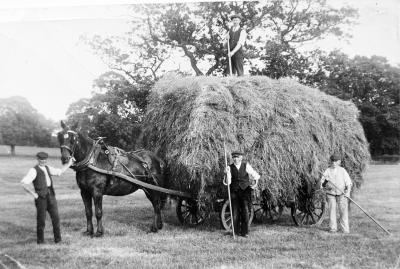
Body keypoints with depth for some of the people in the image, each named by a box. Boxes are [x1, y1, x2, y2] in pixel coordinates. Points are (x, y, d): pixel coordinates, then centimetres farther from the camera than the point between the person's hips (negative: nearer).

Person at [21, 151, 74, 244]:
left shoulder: (47, 168, 14)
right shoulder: (34, 170, -8)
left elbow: (59, 172, 24)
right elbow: (24, 183, -17)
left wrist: (69, 164, 18)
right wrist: (33, 194, -14)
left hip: (51, 196, 5)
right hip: (40, 197, -5)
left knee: (55, 217, -2)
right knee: (41, 219, 0)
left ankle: (57, 238, 6)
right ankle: (40, 239, 15)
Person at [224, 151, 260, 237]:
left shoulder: (246, 166, 0)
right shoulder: (230, 168, 0)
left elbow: (255, 175, 11)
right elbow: (227, 182, -8)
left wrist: (255, 180, -6)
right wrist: (227, 173, -23)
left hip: (245, 191, -1)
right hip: (234, 192, 1)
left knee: (245, 211, -8)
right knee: (235, 212, 1)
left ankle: (244, 232, 3)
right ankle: (237, 231, 16)